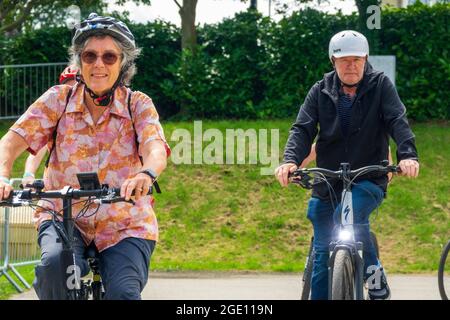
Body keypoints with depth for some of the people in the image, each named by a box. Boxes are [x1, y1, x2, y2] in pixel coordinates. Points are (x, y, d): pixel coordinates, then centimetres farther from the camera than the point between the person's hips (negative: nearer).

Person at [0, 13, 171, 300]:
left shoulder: (138, 105, -4)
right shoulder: (59, 99, -3)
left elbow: (156, 149, -23)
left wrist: (146, 174, -47)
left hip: (124, 225, 0)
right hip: (63, 215, 0)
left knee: (123, 293, -24)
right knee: (55, 263, -31)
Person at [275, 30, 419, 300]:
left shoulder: (381, 86, 0)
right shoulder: (321, 91, 5)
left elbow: (398, 121, -12)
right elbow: (303, 129, -4)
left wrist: (407, 154, -32)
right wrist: (291, 161, -24)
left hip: (369, 179, -3)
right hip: (327, 183, 3)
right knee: (323, 253, 2)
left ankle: (376, 278, -15)